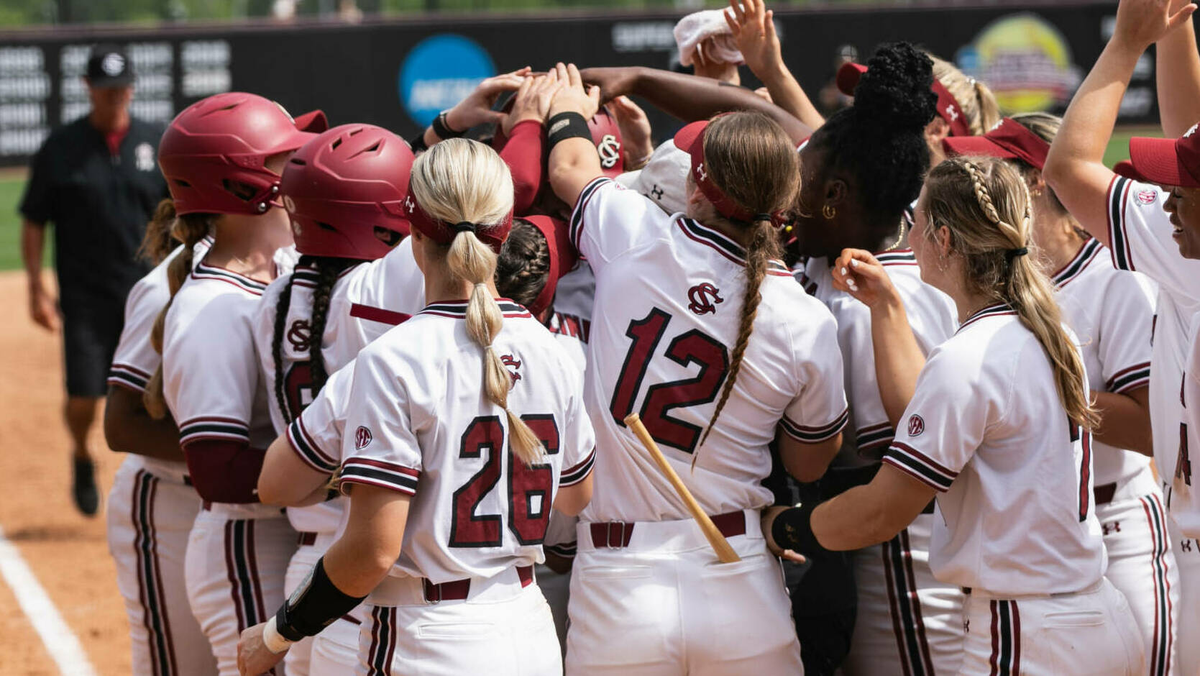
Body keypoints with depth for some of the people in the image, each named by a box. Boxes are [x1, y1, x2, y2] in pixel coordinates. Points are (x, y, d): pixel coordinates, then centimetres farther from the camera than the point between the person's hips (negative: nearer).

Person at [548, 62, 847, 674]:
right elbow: (810, 464, 12)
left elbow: (569, 167, 19)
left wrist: (569, 105, 40)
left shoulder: (636, 239, -6)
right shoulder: (807, 325, -4)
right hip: (740, 591, 1)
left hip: (618, 592, -1)